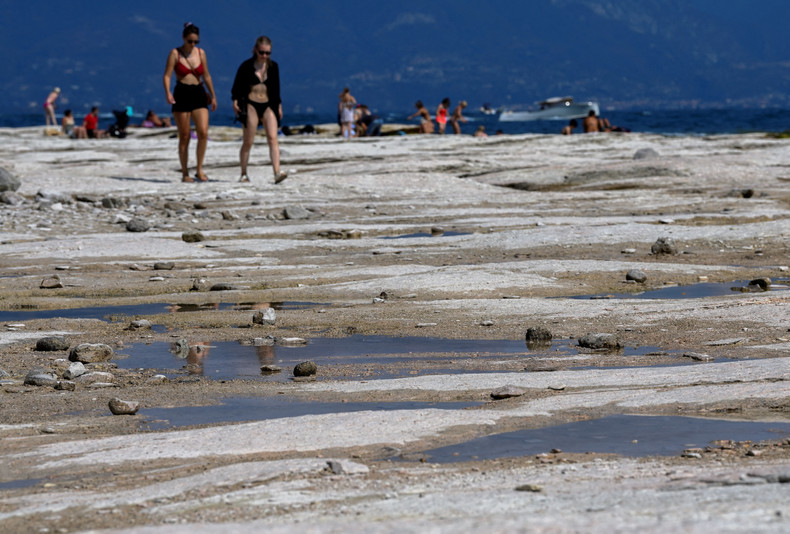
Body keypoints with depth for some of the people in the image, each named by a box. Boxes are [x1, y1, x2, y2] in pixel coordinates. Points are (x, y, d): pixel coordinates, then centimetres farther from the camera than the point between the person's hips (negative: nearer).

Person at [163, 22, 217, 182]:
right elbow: (167, 75, -8)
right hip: (181, 95, -3)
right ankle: (185, 173, 9)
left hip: (199, 95, 3)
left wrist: (213, 96, 21)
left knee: (203, 133, -12)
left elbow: (206, 76, 17)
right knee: (184, 137, 0)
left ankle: (199, 170, 0)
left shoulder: (201, 53, 8)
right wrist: (167, 93, -24)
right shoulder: (175, 53, -2)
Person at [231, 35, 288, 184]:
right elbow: (237, 85, 1)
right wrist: (235, 101, -11)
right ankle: (244, 174, 13)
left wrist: (278, 105, 17)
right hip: (250, 105, -3)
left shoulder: (273, 66, 9)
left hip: (268, 105, 3)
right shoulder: (246, 66, -2)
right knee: (248, 142, 1)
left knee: (273, 138, -13)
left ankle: (277, 172, -23)